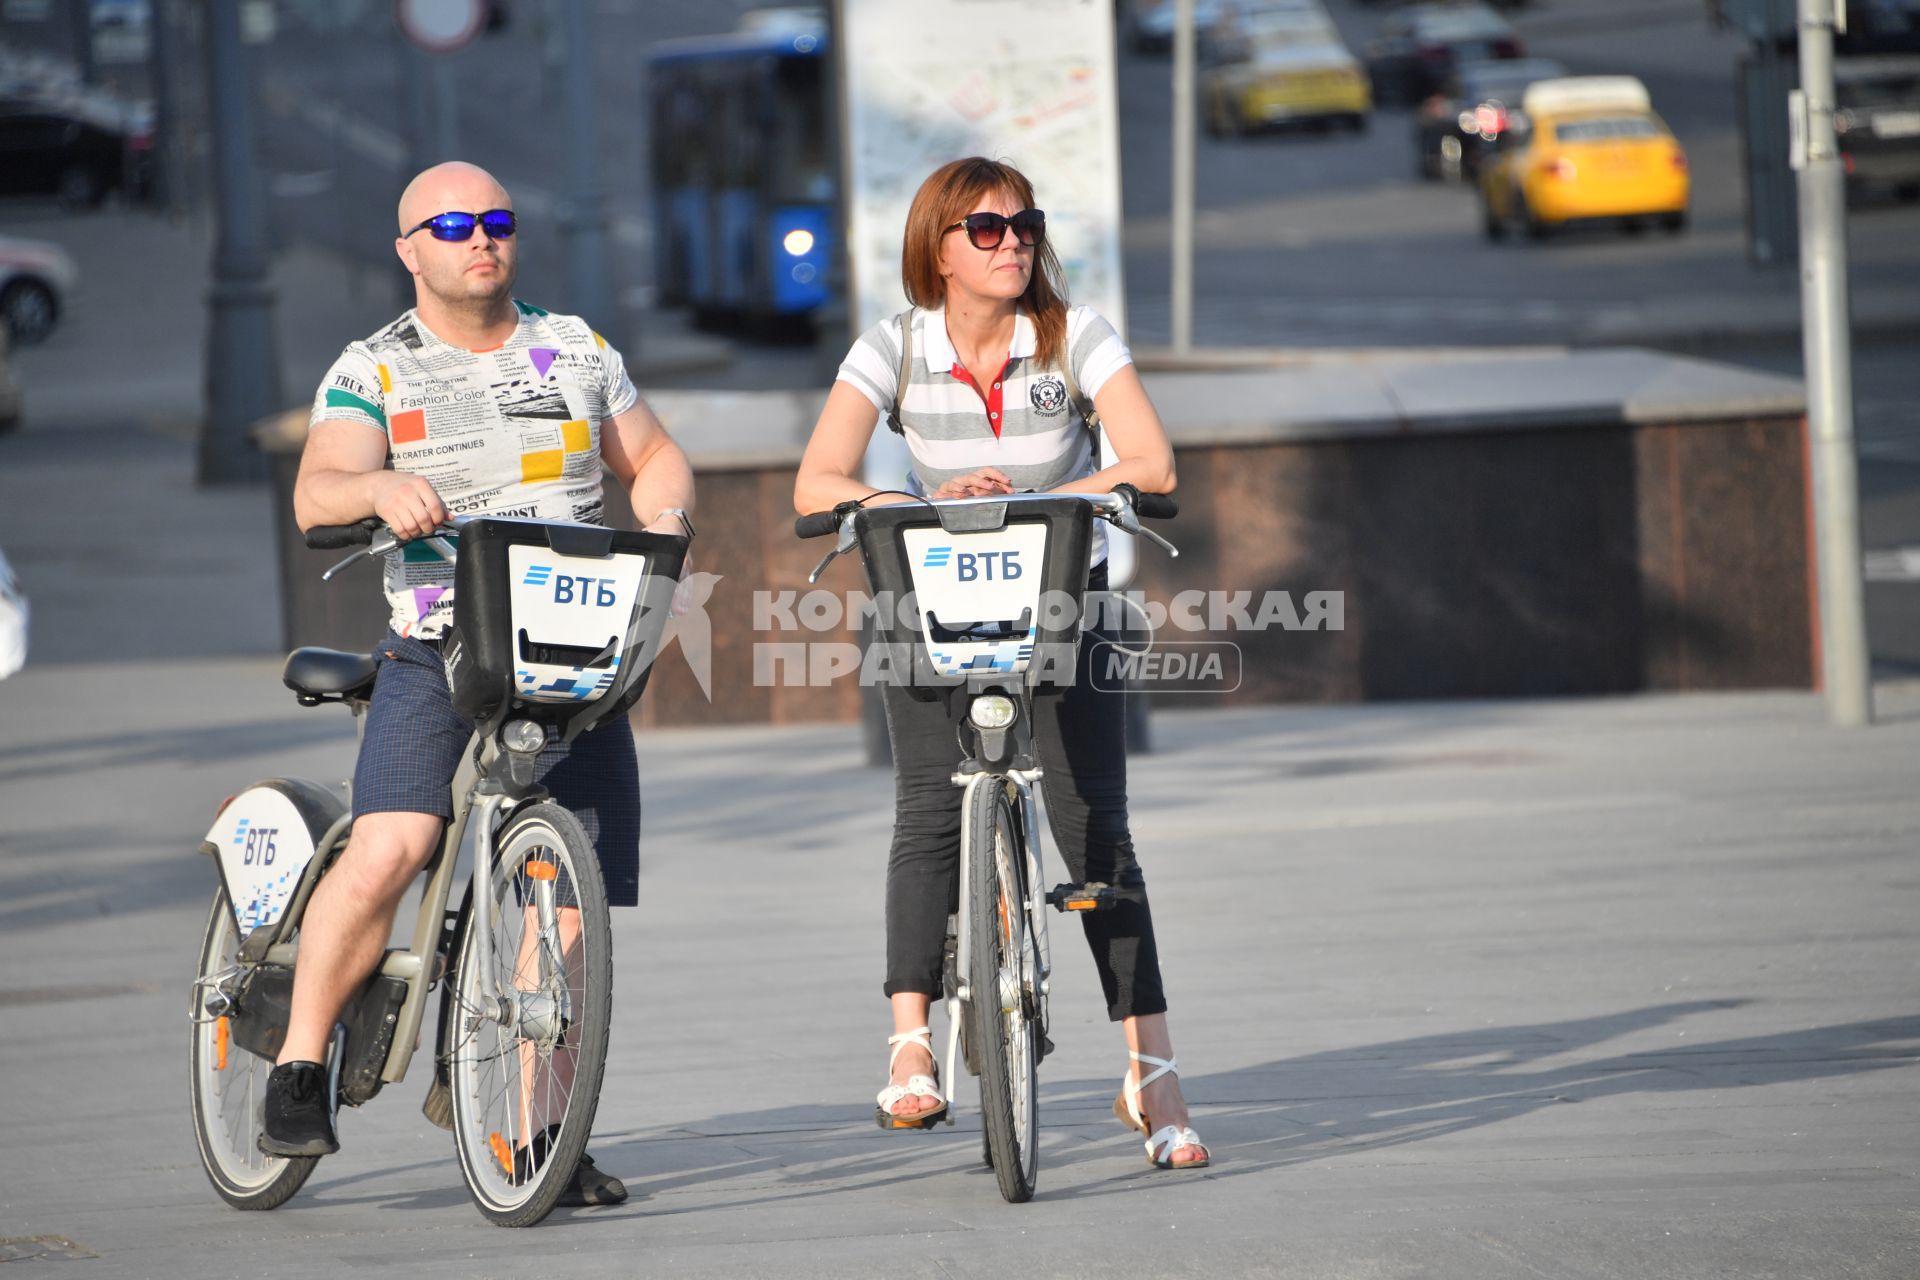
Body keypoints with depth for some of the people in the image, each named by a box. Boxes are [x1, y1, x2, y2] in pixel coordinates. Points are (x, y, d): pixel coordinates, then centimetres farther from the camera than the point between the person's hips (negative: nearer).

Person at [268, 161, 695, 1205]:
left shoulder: (574, 351, 14)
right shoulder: (373, 372, 3)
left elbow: (653, 458, 23)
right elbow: (316, 495, -11)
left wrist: (666, 511, 0)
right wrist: (378, 487, -34)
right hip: (437, 657, -3)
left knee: (575, 905, -3)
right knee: (388, 851, -25)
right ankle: (299, 1070, -12)